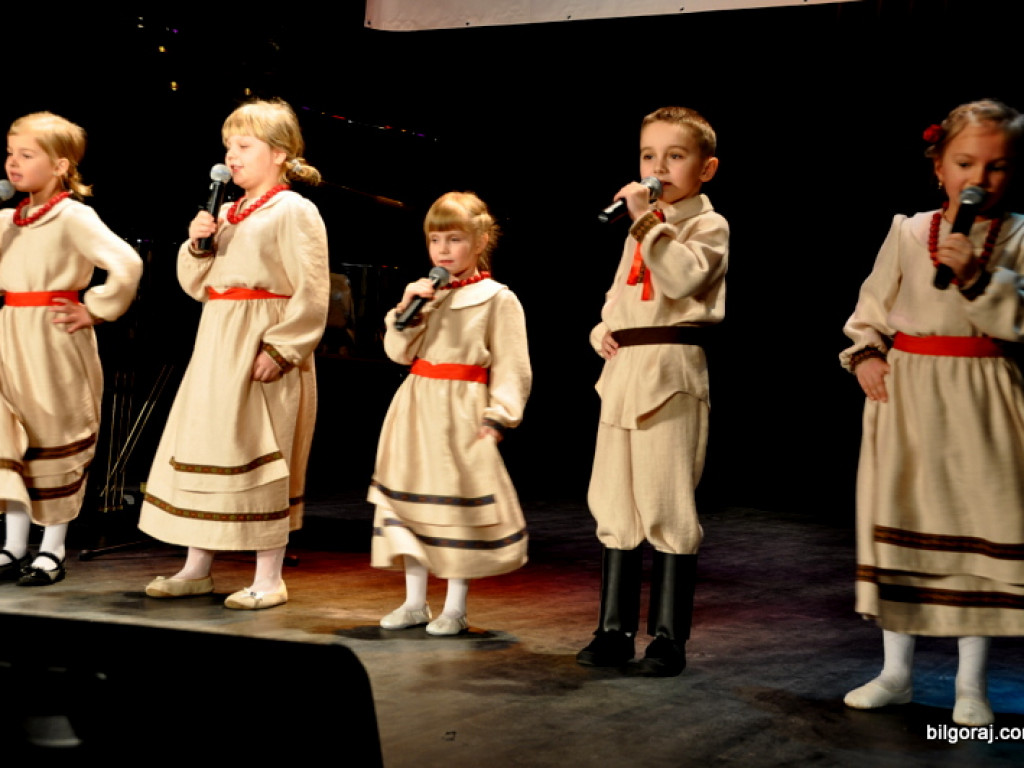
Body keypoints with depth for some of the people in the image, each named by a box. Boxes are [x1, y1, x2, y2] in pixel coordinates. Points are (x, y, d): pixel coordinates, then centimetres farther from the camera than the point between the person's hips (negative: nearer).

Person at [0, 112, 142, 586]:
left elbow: (127, 264, -20)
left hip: (55, 345, -7)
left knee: (56, 440, 3)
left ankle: (53, 551, 13)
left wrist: (96, 311, -14)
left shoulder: (73, 217, -11)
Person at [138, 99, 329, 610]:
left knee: (259, 458, -3)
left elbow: (311, 293, -14)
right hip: (217, 344, 8)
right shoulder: (227, 214, 16)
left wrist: (279, 349, -21)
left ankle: (269, 579, 7)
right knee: (201, 449, 11)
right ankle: (197, 568, 22)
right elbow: (197, 284, 18)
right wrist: (197, 244, 0)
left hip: (263, 350, -8)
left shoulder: (294, 212, -8)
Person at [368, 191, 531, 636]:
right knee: (411, 499, 9)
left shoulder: (497, 299, -4)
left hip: (460, 413, -6)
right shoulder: (424, 292, 12)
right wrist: (406, 309, -7)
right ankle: (415, 603, 20)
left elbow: (511, 370, -7)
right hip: (415, 410, 6)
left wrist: (496, 419, -15)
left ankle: (455, 609, 9)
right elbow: (398, 352, 7)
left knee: (459, 504, -2)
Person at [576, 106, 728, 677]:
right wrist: (603, 329, 10)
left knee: (667, 508, -6)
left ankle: (670, 636, 3)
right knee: (616, 510, 9)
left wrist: (647, 221, -21)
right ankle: (616, 630, 18)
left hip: (672, 375, -8)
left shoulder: (708, 224, -1)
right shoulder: (643, 227, 22)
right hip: (623, 372, 8)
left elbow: (684, 278, -21)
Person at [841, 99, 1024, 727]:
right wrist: (865, 355, -4)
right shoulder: (908, 233, 5)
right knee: (899, 527, 8)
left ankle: (972, 683, 16)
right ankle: (896, 672, 21)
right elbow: (871, 309, 12)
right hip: (906, 396, 2)